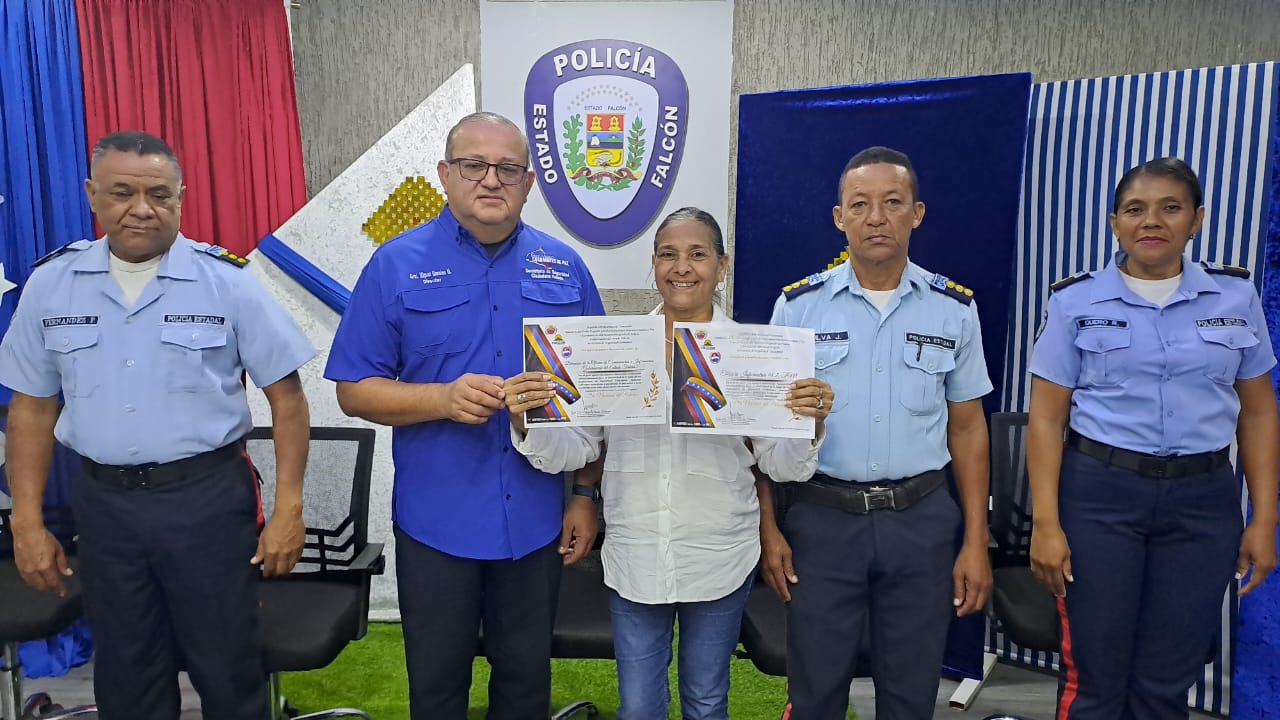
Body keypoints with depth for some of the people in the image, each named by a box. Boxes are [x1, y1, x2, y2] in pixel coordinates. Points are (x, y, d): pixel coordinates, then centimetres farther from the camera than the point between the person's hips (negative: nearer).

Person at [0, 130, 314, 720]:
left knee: (228, 671, 8)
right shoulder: (51, 283, 3)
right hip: (104, 504, 3)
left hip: (208, 499, -3)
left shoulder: (226, 280, -7)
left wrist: (288, 509, -11)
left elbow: (286, 396, -6)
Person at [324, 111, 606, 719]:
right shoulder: (397, 264, -5)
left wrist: (587, 496, 3)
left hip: (537, 521, 2)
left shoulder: (564, 267, 2)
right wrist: (442, 399, -21)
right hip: (437, 522, -2)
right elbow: (354, 391, -4)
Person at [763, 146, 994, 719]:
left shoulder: (955, 308, 2)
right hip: (822, 517, -1)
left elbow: (967, 427, 6)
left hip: (920, 519, 1)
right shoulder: (799, 304, -2)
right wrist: (767, 526, -4)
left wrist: (976, 542, 2)